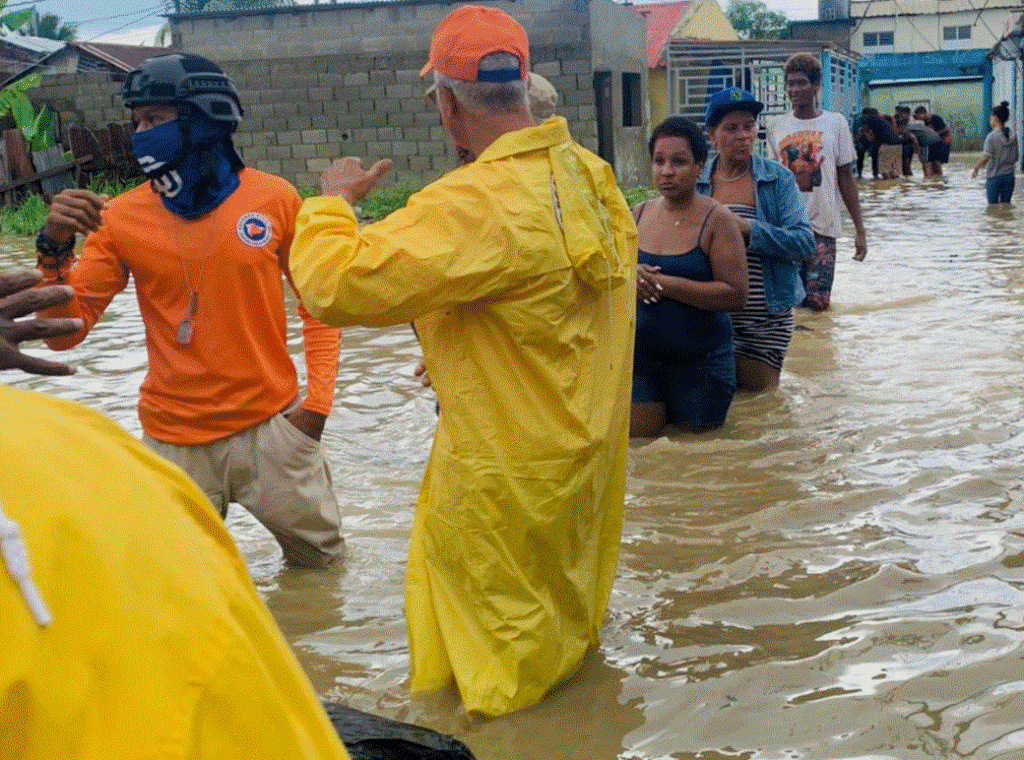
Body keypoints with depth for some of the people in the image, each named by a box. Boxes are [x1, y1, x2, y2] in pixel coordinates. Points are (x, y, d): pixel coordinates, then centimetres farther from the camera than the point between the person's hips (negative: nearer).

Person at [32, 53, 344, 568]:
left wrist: (318, 400, -5)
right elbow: (65, 332, -7)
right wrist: (55, 250, -23)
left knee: (322, 556, 17)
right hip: (175, 440, 0)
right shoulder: (122, 217, -7)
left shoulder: (274, 198, -8)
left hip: (271, 424, 0)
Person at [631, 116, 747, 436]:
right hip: (641, 354, 4)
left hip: (700, 360, -3)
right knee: (636, 437, 3)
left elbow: (736, 295, -19)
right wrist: (627, 273, -10)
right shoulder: (639, 214, 4)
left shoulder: (716, 220, -11)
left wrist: (666, 284, -23)